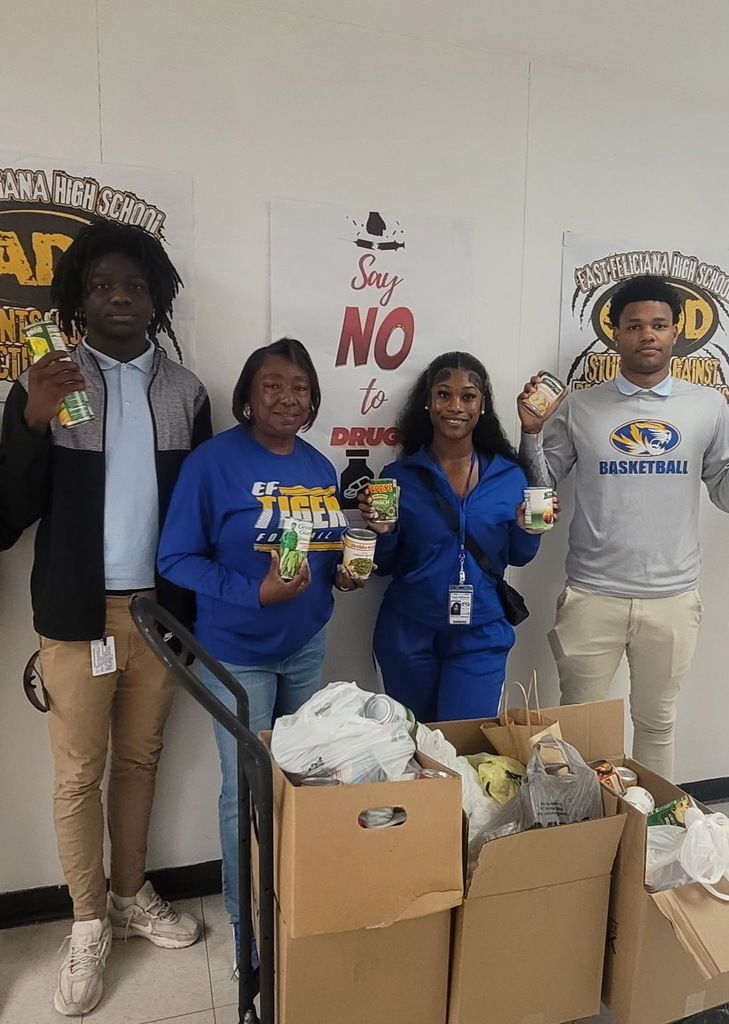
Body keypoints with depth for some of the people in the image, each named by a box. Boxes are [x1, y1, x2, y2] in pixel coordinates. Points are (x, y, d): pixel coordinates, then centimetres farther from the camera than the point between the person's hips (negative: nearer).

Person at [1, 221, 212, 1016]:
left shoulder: (185, 392, 4)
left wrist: (202, 607, 1)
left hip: (160, 611, 2)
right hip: (77, 615, -2)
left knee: (140, 760, 16)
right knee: (77, 776, 8)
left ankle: (132, 896, 36)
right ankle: (89, 925, 28)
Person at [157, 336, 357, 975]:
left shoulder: (320, 467, 4)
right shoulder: (213, 461, -15)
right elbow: (177, 558, -16)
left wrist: (345, 570, -6)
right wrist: (256, 591, -26)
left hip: (307, 646, 6)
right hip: (237, 652, -5)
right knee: (248, 792, 7)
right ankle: (248, 923, 31)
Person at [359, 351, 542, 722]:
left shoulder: (509, 475, -3)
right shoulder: (399, 476, -7)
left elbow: (518, 556, 7)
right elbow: (384, 566, 0)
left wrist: (528, 529, -12)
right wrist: (383, 533, -19)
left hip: (480, 636, 0)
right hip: (408, 634, 0)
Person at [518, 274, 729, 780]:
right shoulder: (578, 407, -1)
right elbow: (540, 485, 4)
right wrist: (532, 432, -11)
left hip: (673, 598, 1)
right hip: (592, 597, -1)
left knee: (657, 721, 18)